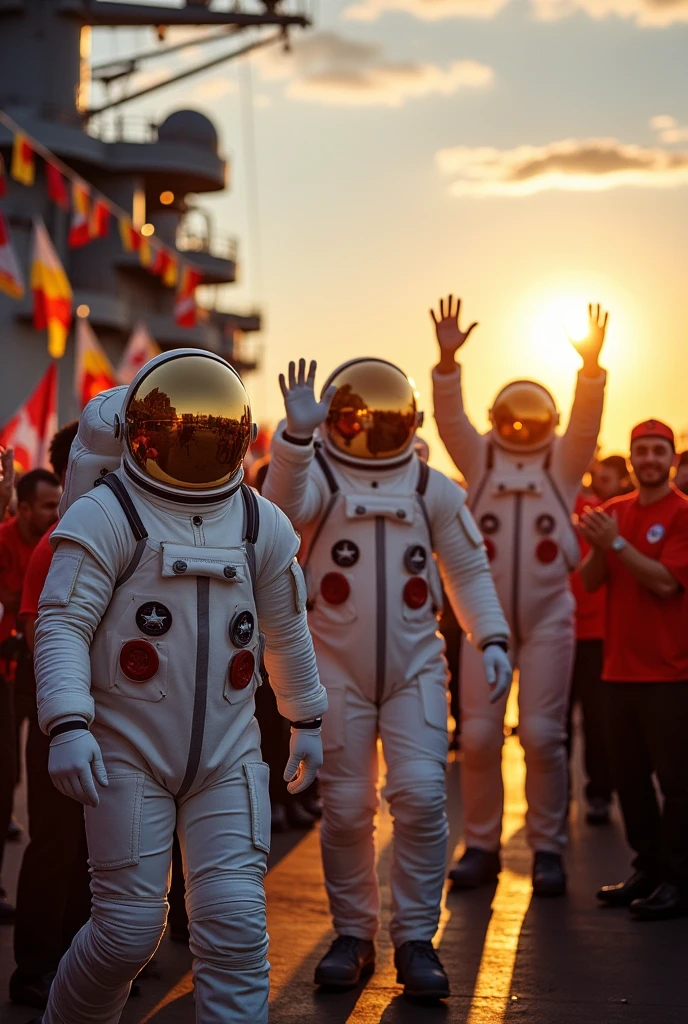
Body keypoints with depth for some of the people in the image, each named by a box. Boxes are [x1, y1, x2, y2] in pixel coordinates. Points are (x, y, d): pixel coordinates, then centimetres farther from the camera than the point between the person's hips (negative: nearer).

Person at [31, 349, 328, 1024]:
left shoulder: (260, 525, 9)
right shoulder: (107, 517, -7)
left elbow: (287, 633, 20)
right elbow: (62, 625, -14)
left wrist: (305, 721, 26)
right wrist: (67, 724, -27)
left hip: (228, 759, 4)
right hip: (129, 757, -4)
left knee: (235, 925, -5)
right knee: (129, 929, -1)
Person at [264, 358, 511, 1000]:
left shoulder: (433, 489, 6)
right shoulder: (316, 476, -1)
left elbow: (469, 569, 11)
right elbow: (284, 504, -24)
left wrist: (491, 639, -1)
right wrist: (295, 435, -38)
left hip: (415, 669, 1)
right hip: (337, 670, -1)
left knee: (420, 797, -9)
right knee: (346, 808, 2)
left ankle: (415, 940, 2)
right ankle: (353, 935, 18)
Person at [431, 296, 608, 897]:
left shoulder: (563, 461, 6)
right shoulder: (480, 458, 7)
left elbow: (587, 422, -9)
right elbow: (450, 418, -6)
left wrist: (591, 363, -25)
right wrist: (448, 359, -22)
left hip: (548, 616, -1)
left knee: (542, 733, -4)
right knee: (478, 735, 0)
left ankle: (548, 849, 7)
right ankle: (481, 846, 12)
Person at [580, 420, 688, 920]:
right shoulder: (615, 510, 12)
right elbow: (591, 581, 7)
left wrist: (617, 542, -20)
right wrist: (598, 546, -12)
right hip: (621, 667, 6)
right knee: (628, 775, 11)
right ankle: (648, 870, 21)